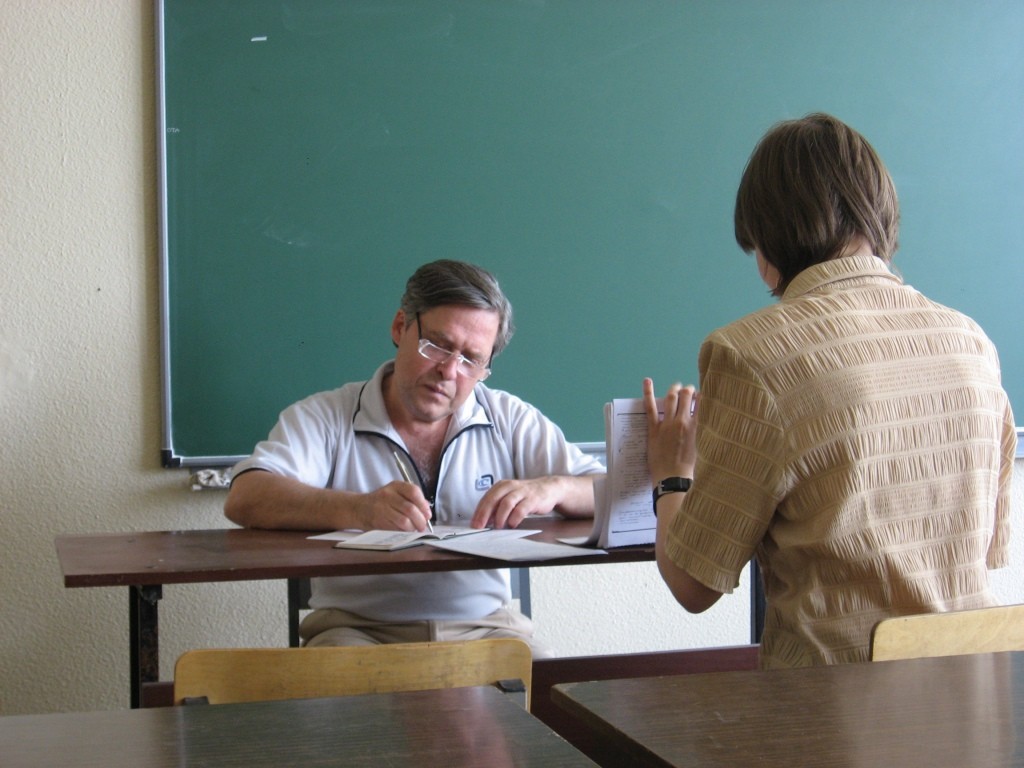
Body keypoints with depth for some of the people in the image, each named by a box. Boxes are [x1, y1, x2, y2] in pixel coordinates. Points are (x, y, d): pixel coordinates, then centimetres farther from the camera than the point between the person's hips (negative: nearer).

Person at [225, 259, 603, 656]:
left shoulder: (510, 420, 13)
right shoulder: (325, 417, 4)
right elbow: (245, 499, -13)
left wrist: (553, 488, -14)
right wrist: (358, 509, -30)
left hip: (483, 626, 3)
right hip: (358, 628, -3)